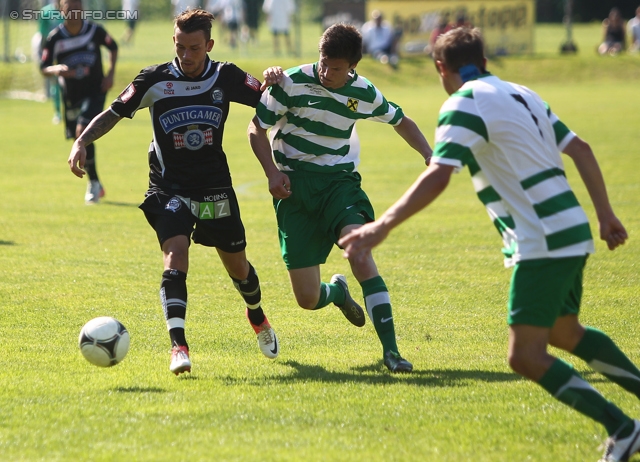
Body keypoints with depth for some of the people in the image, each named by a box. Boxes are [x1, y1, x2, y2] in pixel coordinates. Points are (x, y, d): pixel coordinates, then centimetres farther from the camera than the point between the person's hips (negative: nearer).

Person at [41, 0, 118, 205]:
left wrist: (110, 73, -2)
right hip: (71, 96, 3)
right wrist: (57, 70, -29)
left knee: (83, 131, -22)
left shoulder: (95, 31, -8)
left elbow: (113, 47, 10)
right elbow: (44, 68, -6)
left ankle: (93, 183, -10)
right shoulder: (55, 38, -8)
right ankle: (96, 185, 31)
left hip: (95, 92, -3)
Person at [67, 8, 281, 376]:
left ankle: (257, 316, 46)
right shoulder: (155, 80, -8)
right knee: (176, 255, -24)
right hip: (169, 189, -2)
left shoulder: (226, 77, -4)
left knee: (237, 265, 14)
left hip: (215, 188, 2)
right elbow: (114, 113, -4)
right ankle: (179, 347, -29)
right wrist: (82, 142, -19)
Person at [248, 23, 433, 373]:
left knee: (359, 251, -30)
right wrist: (272, 172, -13)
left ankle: (390, 350, -27)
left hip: (339, 180, 1)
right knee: (308, 299, -6)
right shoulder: (292, 82, -9)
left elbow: (401, 121, 19)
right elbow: (256, 128, 1)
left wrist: (430, 156, 5)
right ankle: (337, 291, 35)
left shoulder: (364, 93, 0)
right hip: (294, 186, -1)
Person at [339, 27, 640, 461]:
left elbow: (437, 178, -23)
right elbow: (580, 149, 19)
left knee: (527, 357, -8)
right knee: (566, 333, 27)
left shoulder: (464, 104, -10)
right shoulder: (522, 95, 16)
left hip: (541, 244, -9)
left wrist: (383, 225, -27)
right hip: (572, 232, 9)